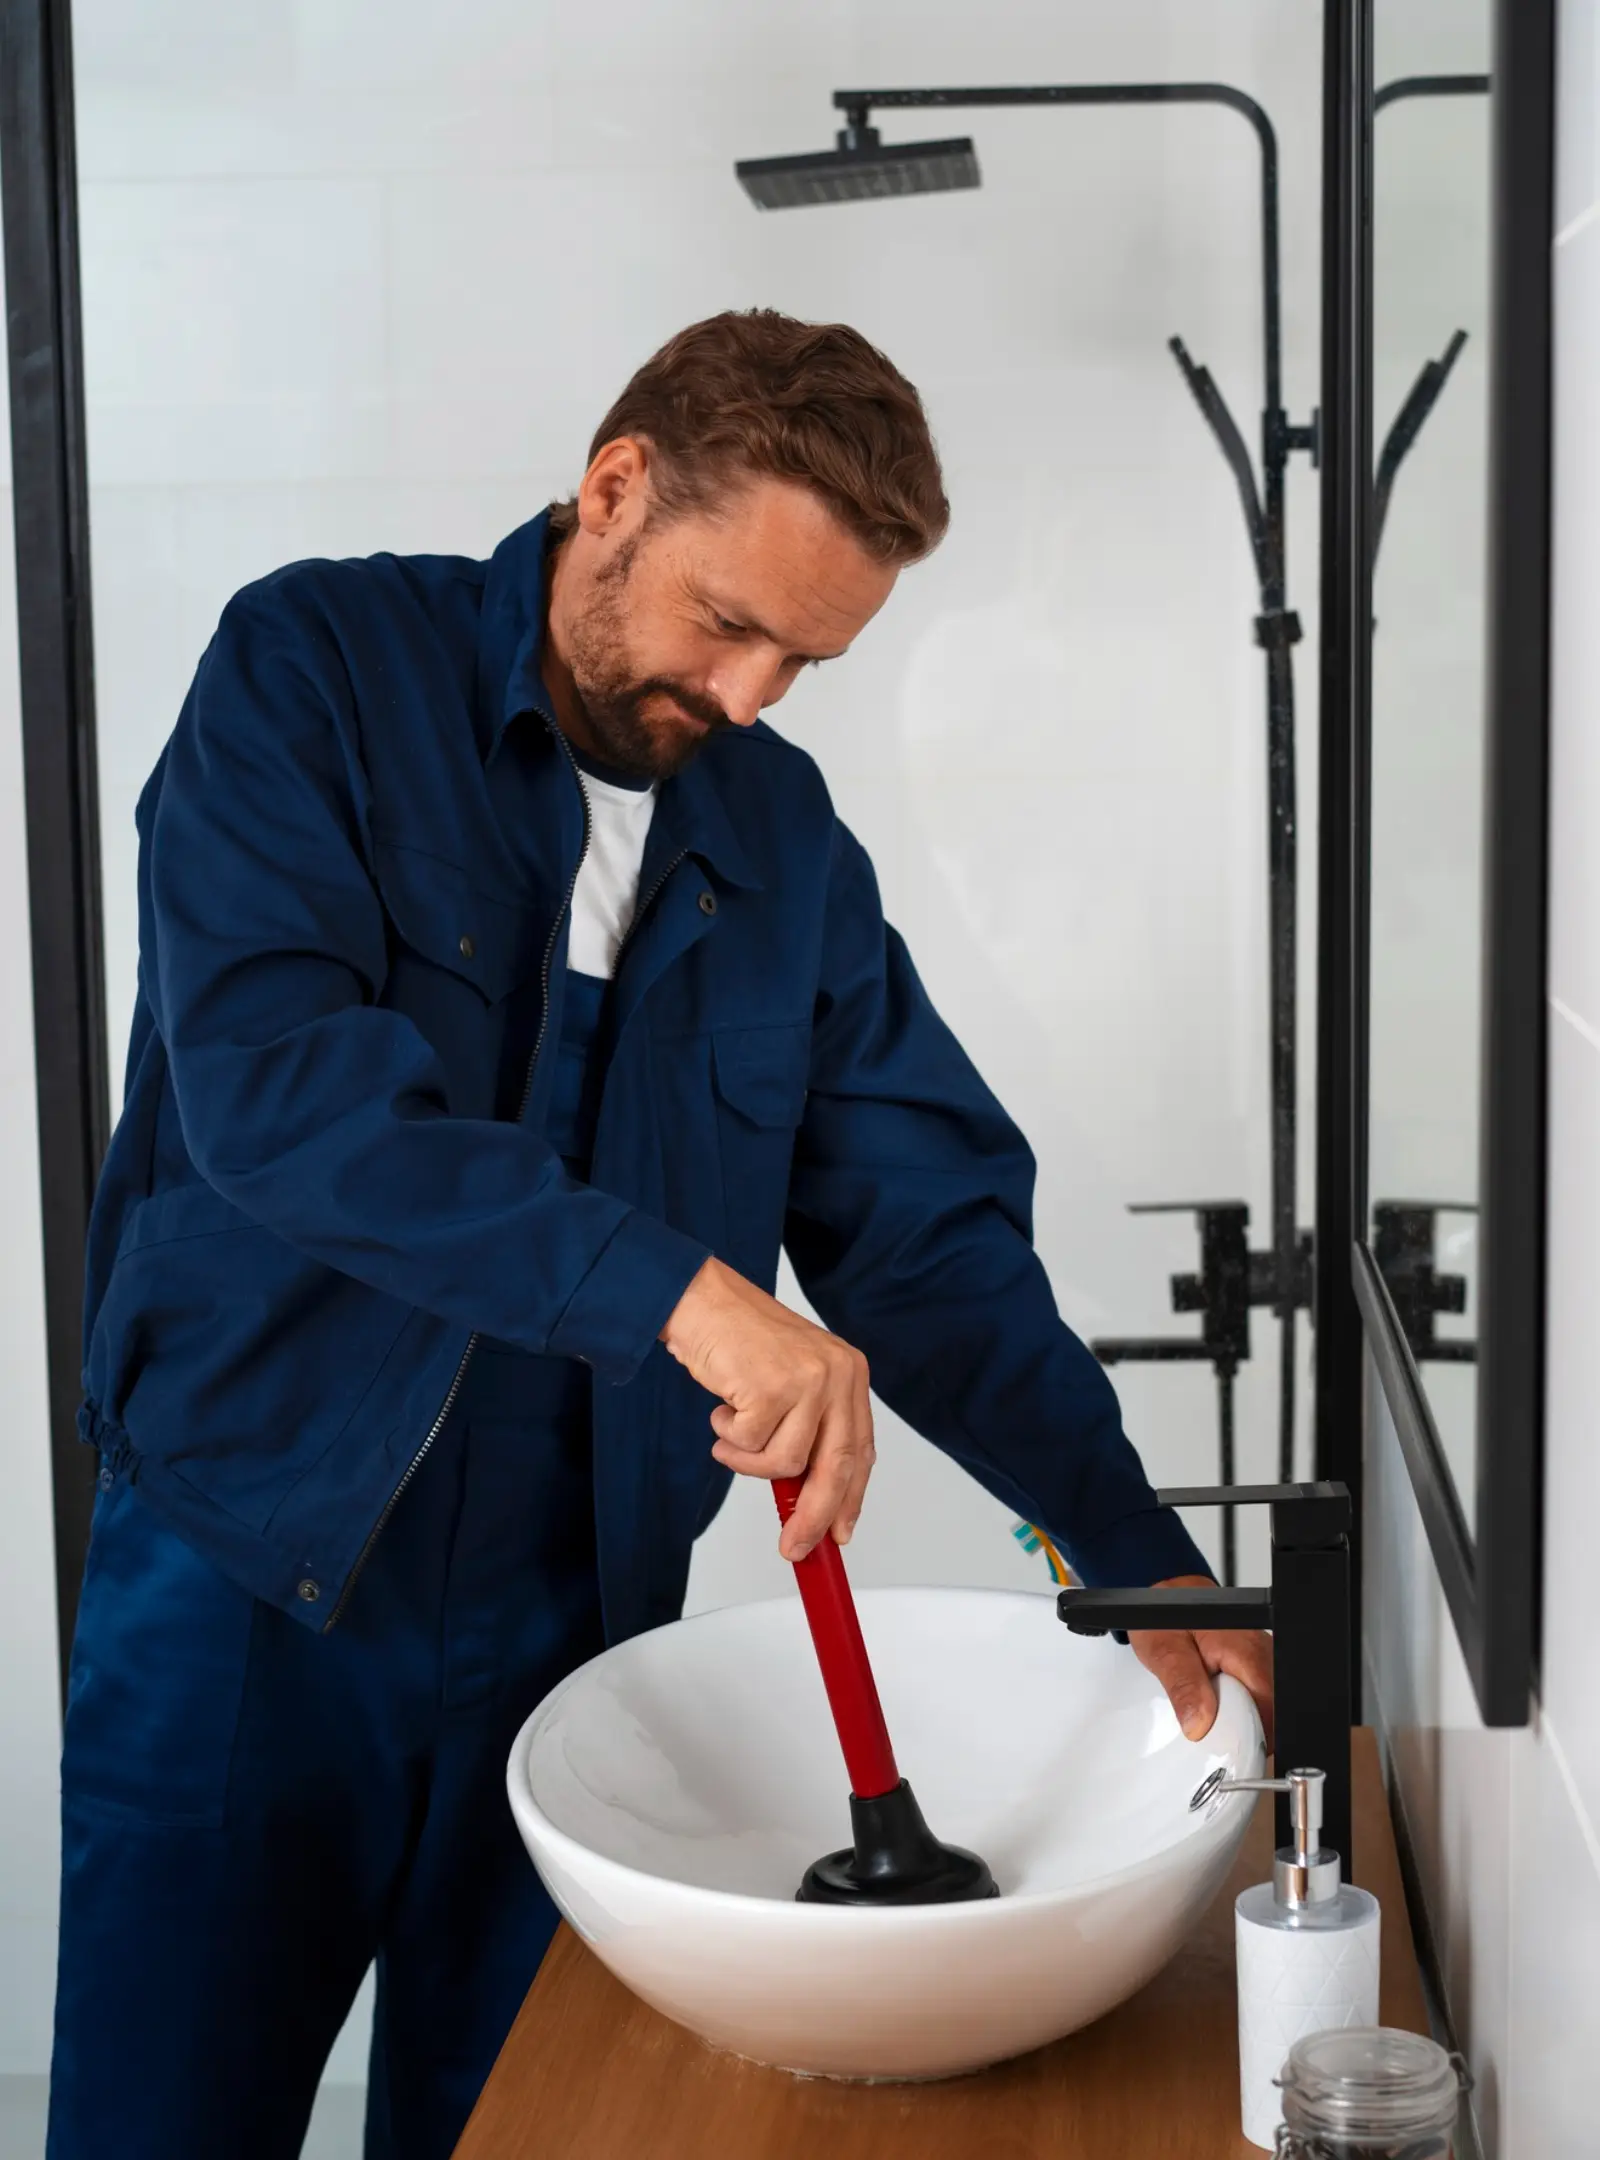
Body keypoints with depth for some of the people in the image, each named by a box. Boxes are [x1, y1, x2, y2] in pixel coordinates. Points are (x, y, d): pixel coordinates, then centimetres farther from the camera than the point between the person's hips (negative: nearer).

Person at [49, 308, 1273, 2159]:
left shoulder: (785, 839, 6)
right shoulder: (319, 671, -7)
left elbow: (924, 1221, 4)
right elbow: (267, 1079, -23)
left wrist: (1139, 1556, -8)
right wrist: (680, 1292, -32)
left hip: (577, 1611, 4)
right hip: (250, 1585, -3)